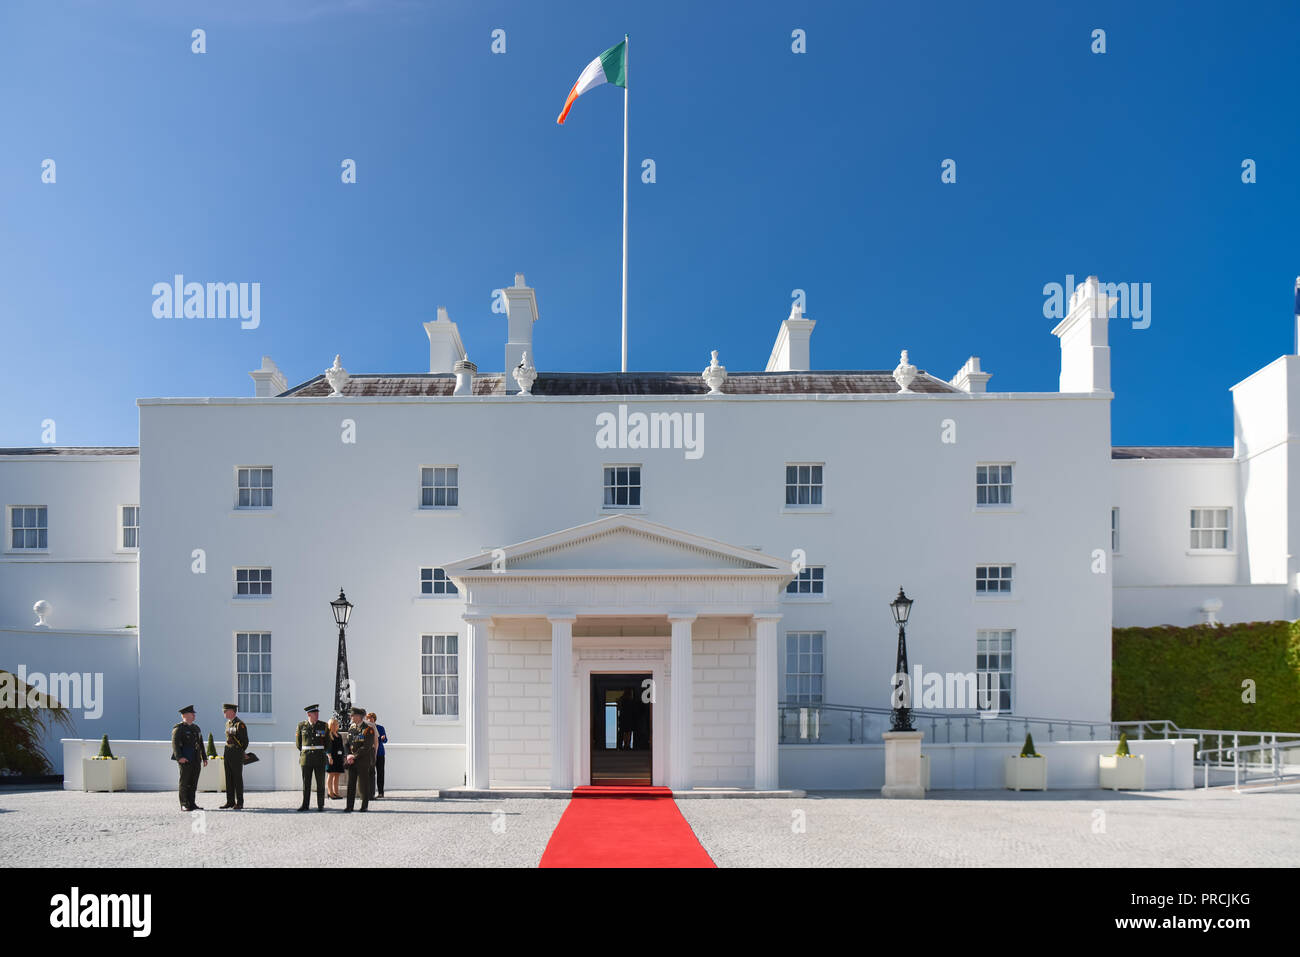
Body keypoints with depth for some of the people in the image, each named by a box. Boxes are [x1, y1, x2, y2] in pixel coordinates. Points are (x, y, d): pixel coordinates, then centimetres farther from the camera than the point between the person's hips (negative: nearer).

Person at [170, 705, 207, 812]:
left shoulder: (196, 728, 19)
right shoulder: (178, 728, -5)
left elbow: (201, 744, 22)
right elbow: (175, 743, -14)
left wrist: (204, 758, 17)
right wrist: (179, 757, -25)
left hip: (196, 760, 7)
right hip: (185, 760, -7)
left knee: (193, 783, 7)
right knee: (184, 782, -4)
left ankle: (191, 804, 13)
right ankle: (184, 805, -1)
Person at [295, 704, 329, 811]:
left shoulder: (324, 725, 3)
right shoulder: (301, 725, 3)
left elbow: (328, 742, 13)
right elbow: (298, 742, 16)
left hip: (320, 758, 0)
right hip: (306, 757, 0)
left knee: (320, 782, 1)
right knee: (306, 783, 3)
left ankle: (320, 805, 6)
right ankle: (305, 805, 9)